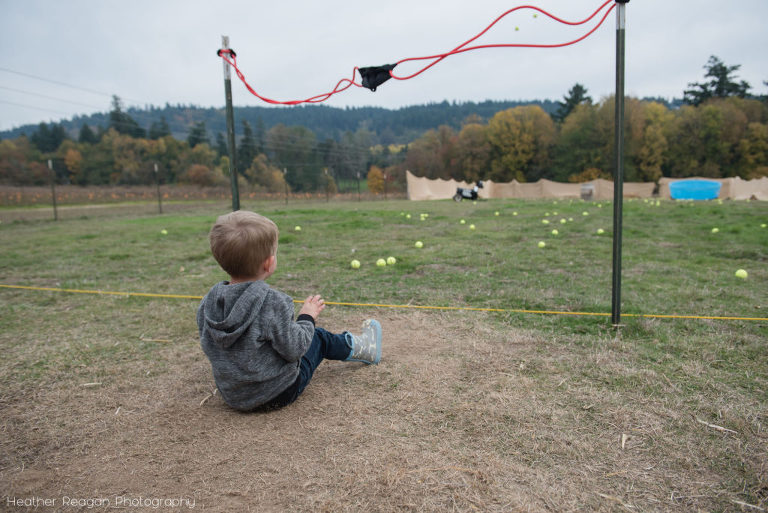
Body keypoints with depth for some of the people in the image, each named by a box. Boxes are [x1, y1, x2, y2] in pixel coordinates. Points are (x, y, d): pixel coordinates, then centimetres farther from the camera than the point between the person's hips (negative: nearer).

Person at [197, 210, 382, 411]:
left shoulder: (207, 303, -10)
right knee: (318, 338, 16)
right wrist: (307, 318, -8)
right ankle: (357, 347, 42)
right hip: (278, 394, -6)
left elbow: (209, 346, 4)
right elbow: (294, 350, -24)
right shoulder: (272, 303, -30)